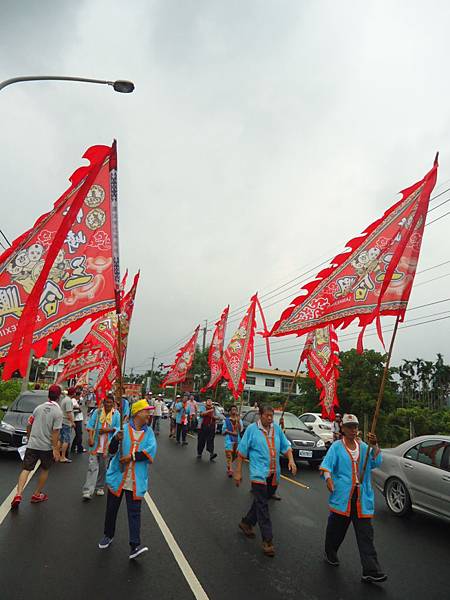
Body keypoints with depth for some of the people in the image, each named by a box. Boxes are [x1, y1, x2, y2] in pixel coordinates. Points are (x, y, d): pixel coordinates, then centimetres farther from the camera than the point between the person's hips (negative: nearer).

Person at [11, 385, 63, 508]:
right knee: (44, 470, 17)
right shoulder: (58, 412, -14)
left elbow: (29, 425, 10)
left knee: (26, 469, 6)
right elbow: (55, 432, -18)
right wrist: (55, 449, -13)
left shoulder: (39, 408, 2)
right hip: (47, 446, -3)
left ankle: (18, 494, -11)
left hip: (32, 444, 3)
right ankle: (37, 495, 25)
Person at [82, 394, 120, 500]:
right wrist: (90, 438, -11)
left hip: (107, 445, 1)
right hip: (95, 444, -1)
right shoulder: (97, 412, 1)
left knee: (103, 467, 12)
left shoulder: (116, 414, 1)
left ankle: (100, 487, 29)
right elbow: (90, 425, 0)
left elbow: (118, 428, 1)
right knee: (92, 467, -5)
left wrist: (108, 429, -13)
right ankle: (88, 491, -3)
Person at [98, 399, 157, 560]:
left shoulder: (149, 432, 1)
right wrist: (116, 439, -27)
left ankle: (135, 546, -1)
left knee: (134, 512, -3)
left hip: (136, 479, 0)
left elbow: (151, 451, -11)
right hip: (118, 476, 0)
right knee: (111, 508, 15)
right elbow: (112, 450, -7)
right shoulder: (124, 428, -5)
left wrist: (132, 457, -19)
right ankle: (108, 536, 37)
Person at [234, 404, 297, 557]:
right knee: (262, 506, -5)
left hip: (274, 475, 5)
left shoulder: (277, 428, 7)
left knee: (261, 503, 17)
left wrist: (291, 460, -4)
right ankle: (267, 541, 1)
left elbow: (286, 446, 14)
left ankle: (246, 523, 39)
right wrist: (238, 472, -4)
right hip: (259, 474, -5)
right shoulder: (252, 429, -6)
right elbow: (241, 451, -3)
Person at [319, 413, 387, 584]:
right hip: (342, 496, -3)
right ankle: (330, 554, 36)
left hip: (362, 498, 3)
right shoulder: (336, 446, -1)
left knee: (366, 534, 0)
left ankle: (371, 571, 3)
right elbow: (326, 464, -7)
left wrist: (374, 446, -17)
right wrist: (328, 479, -25)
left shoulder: (363, 446, 10)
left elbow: (376, 462, -2)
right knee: (337, 528, 11)